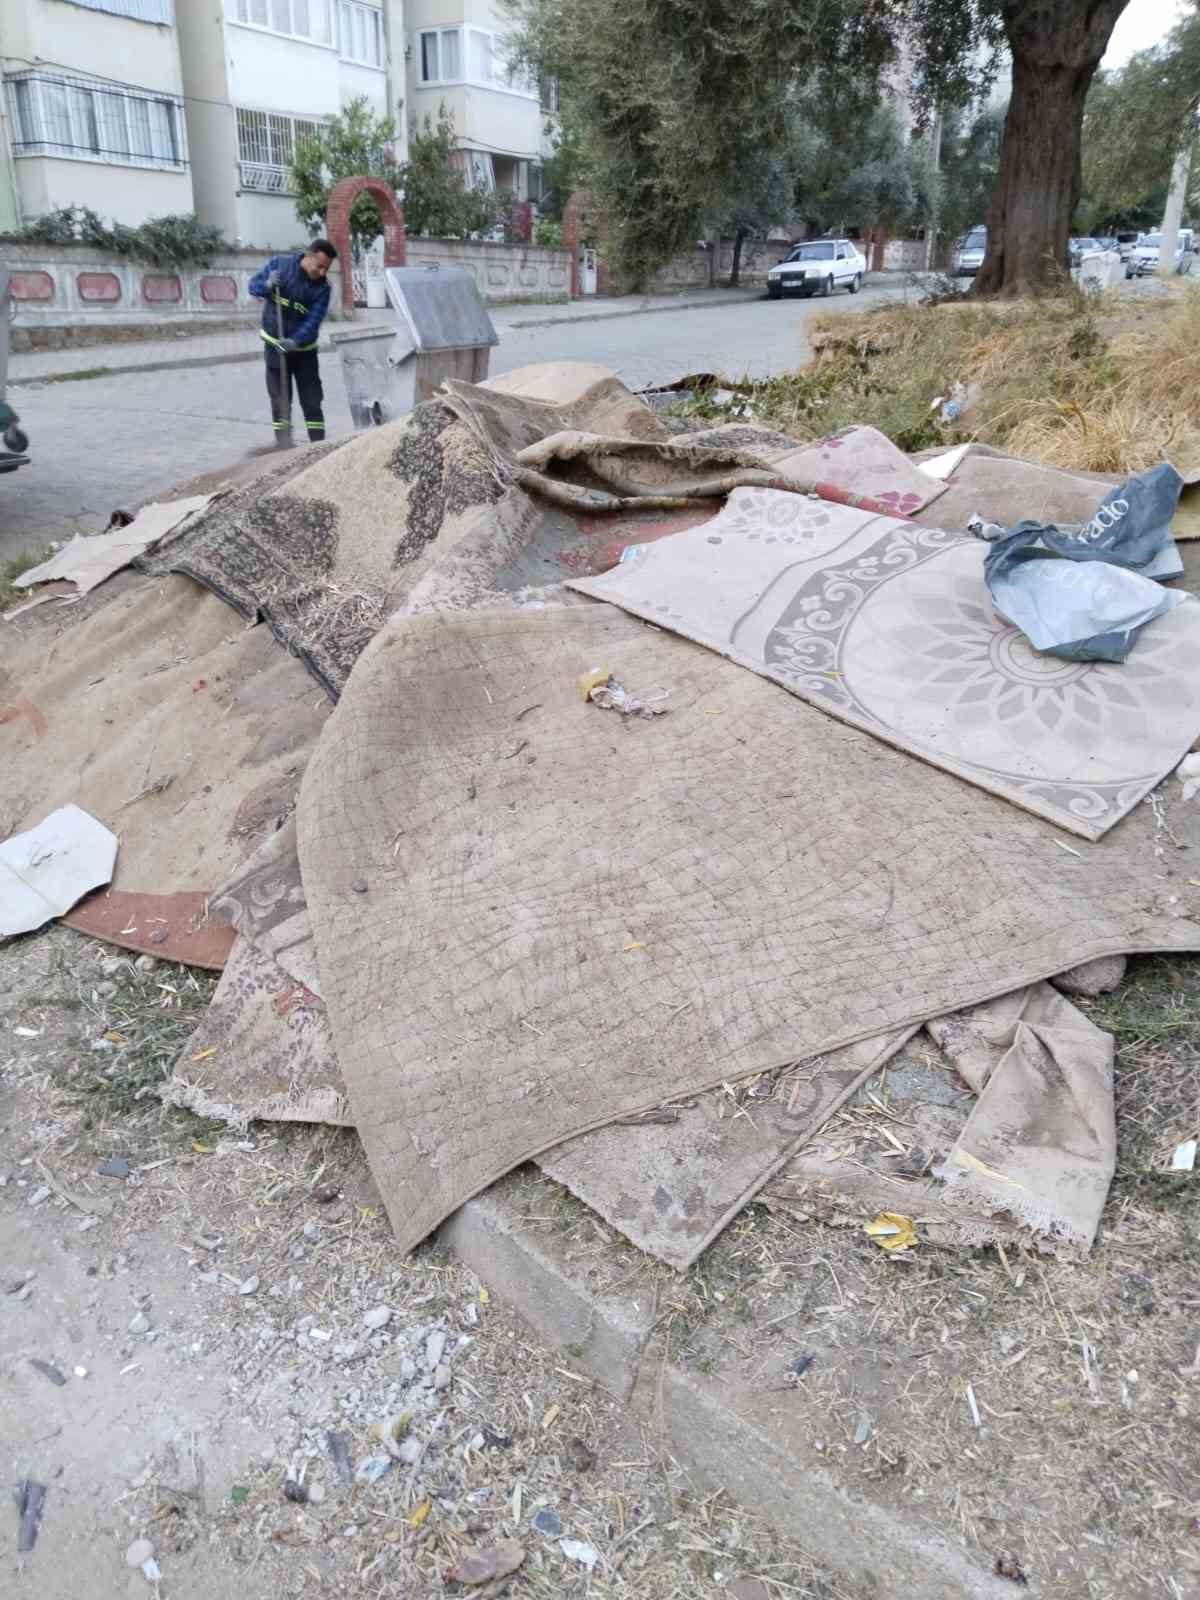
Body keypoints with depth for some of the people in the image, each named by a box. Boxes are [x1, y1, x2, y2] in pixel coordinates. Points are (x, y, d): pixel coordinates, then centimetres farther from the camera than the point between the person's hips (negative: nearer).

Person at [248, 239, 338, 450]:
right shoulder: (278, 264, -8)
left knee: (312, 400, 0)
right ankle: (283, 443, 10)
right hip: (275, 345, 0)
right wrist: (267, 285, -23)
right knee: (280, 399, 3)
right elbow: (253, 285, 0)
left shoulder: (322, 288, -10)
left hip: (304, 349, 0)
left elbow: (313, 321, -19)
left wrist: (295, 341, -34)